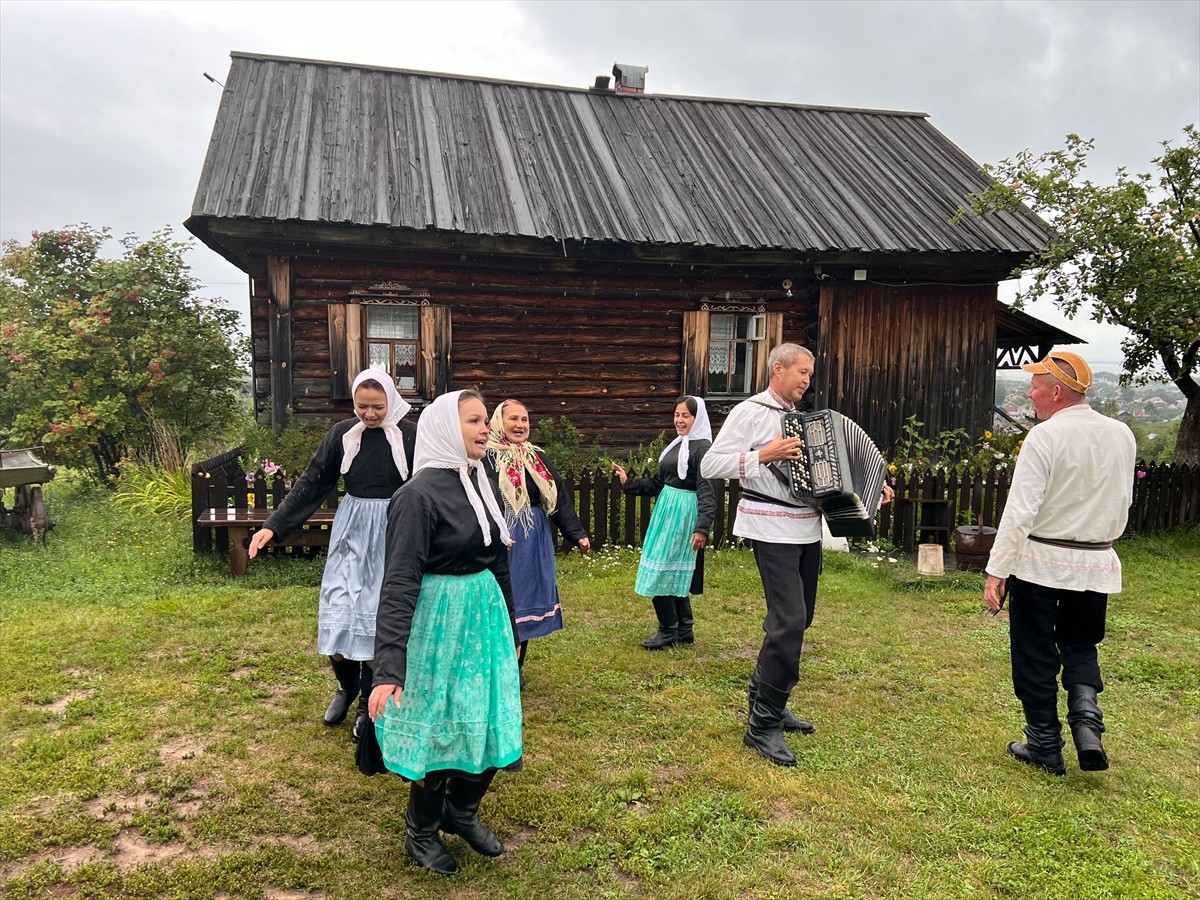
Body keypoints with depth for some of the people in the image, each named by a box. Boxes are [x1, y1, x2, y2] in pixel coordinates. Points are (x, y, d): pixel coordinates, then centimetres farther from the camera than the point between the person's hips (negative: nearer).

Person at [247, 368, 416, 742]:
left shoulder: (410, 436, -8)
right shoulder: (343, 434, -1)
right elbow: (311, 483, 2)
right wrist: (273, 525, -3)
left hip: (391, 537, -2)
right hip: (351, 533, 3)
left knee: (376, 622, 1)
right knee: (337, 616, 1)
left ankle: (369, 703, 22)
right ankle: (347, 685, 30)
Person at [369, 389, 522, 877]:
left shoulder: (479, 483, 5)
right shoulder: (420, 494, -19)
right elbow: (399, 583, -24)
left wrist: (509, 630, 20)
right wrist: (388, 668, -29)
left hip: (485, 616, 7)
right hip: (441, 621, -7)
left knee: (493, 724, 14)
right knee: (441, 729, 7)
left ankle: (462, 813, 39)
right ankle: (421, 832, 33)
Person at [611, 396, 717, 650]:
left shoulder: (702, 447, -12)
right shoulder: (677, 445, 14)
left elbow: (707, 491, -18)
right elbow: (658, 482, 20)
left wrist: (702, 527, -25)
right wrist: (628, 483, 12)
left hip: (683, 514, -9)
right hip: (666, 510, 9)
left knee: (661, 572, -5)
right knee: (674, 573, 13)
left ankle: (668, 631, 8)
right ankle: (684, 630, 24)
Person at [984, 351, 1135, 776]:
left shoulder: (1044, 437, -17)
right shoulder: (1122, 435, 2)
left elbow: (1019, 510, -21)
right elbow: (1123, 505, 13)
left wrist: (996, 570, -17)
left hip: (1040, 561, -5)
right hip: (1097, 565, 5)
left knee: (1035, 655, 9)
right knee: (1081, 646, 23)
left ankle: (1045, 746, 19)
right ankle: (1086, 720, 2)